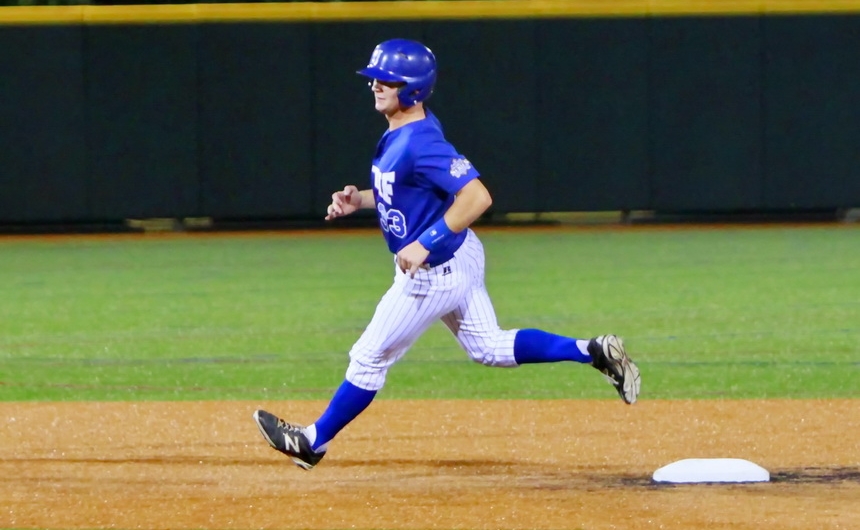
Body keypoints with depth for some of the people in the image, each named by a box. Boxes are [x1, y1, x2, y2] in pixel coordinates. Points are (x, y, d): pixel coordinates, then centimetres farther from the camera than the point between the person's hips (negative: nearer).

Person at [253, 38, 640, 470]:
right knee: (490, 348, 19)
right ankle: (593, 353, 15)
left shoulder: (420, 143, -27)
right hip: (458, 260, 10)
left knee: (369, 358, 4)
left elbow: (476, 197, -34)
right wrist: (359, 200, 4)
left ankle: (313, 441, 17)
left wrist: (424, 245, -34)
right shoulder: (401, 132, 4)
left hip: (435, 271, -10)